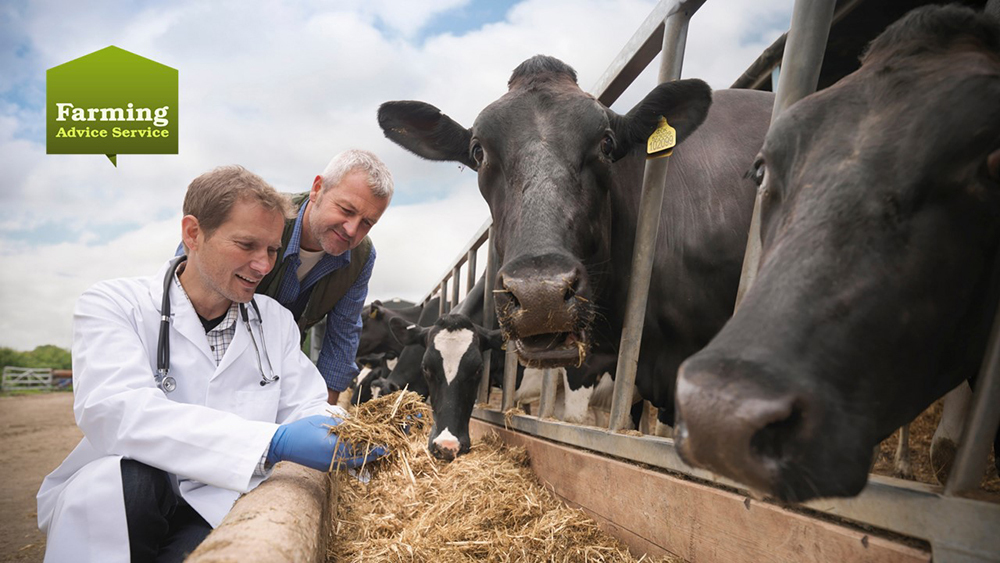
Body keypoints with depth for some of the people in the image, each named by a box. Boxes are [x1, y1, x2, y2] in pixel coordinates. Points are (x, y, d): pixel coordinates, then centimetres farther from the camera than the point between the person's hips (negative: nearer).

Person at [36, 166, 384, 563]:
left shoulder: (276, 320, 9)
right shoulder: (112, 305, -5)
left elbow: (304, 408, 4)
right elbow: (112, 410, -23)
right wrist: (272, 442, -34)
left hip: (217, 514, 2)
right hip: (111, 503, -1)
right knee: (130, 477, -32)